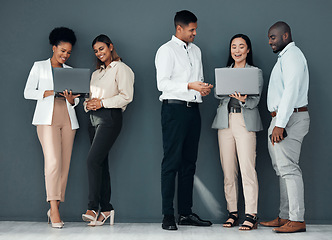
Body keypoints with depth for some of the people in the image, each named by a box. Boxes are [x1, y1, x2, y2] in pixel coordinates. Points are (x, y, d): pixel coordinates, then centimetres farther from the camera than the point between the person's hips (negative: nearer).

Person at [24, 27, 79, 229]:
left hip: (68, 119, 4)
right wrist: (50, 93, -12)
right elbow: (28, 93, 3)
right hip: (47, 118, -4)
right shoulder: (40, 67, 10)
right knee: (53, 161, -18)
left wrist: (72, 99, -7)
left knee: (65, 164, -1)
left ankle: (55, 208, 6)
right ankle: (54, 209, -16)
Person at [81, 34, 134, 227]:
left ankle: (93, 208, -20)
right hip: (94, 118, 8)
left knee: (93, 160, -19)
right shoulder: (96, 73, 24)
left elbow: (126, 96, -10)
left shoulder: (121, 68, 0)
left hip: (110, 118, -8)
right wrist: (88, 104, 1)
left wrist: (102, 103, -14)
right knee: (101, 163, 5)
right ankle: (106, 208, 8)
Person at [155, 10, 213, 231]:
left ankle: (186, 213, 16)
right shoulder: (166, 50, -3)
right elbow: (162, 83, -12)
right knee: (172, 162, -6)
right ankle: (168, 215, -2)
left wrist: (204, 88, 3)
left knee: (189, 162, 9)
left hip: (193, 109, 7)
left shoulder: (196, 50, 20)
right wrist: (190, 86, -19)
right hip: (175, 108, -7)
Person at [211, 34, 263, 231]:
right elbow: (217, 93, 5)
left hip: (246, 122, -4)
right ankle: (233, 212, 11)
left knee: (247, 168, -11)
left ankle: (251, 215, -9)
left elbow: (255, 100, -4)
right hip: (225, 121, 4)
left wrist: (244, 99, -26)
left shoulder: (256, 72, 7)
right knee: (228, 170, 3)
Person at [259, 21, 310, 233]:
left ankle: (297, 220, -7)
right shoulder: (285, 56, 21)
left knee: (288, 168, -10)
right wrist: (277, 123, 15)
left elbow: (291, 91, -21)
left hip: (290, 118, -11)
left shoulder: (292, 55, -11)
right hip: (282, 119, 11)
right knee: (283, 169, 11)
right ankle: (285, 217, 17)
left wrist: (280, 124, -25)